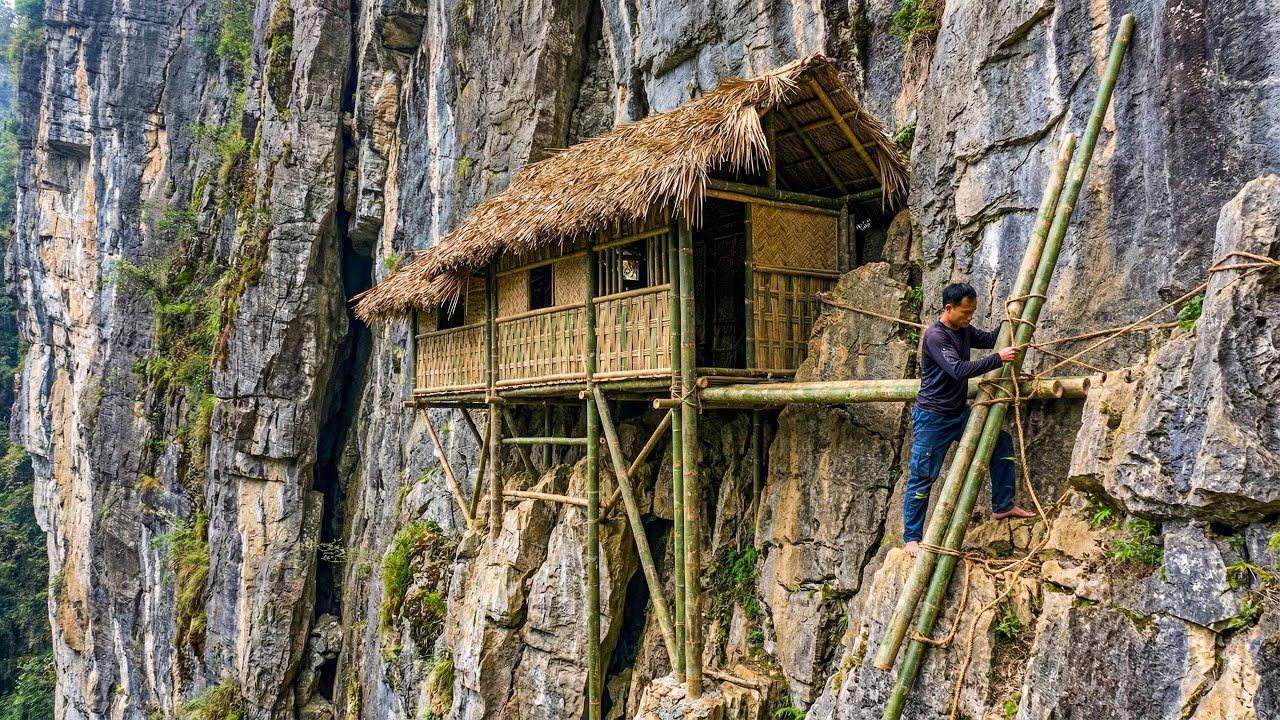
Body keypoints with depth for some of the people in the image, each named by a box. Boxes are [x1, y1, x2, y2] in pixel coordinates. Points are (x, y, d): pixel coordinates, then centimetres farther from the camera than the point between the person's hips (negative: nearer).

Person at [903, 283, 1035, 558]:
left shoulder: (964, 330, 5)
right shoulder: (935, 336, -21)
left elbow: (990, 339, 22)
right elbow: (960, 370, -30)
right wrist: (999, 358, -27)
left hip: (959, 413, 8)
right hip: (932, 418, -8)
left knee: (1002, 441, 9)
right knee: (922, 479, -4)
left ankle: (1002, 506, 19)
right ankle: (911, 538, 6)